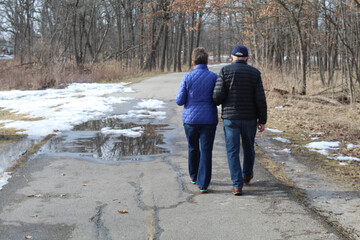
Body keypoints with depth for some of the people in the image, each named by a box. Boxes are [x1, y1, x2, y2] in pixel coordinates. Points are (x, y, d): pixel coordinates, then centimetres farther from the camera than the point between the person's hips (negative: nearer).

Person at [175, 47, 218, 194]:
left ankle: (194, 176, 38)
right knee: (206, 151, 2)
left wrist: (182, 95, 16)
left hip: (190, 119, 1)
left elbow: (179, 101, -5)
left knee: (193, 147, 21)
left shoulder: (187, 78, -8)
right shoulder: (214, 77, -5)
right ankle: (203, 184, -4)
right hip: (209, 120, -1)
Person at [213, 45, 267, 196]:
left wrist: (215, 102, 11)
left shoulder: (225, 71, -6)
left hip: (230, 118, -2)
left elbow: (218, 95, -13)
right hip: (250, 118, 2)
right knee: (248, 147, 23)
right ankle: (247, 175, 42)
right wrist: (262, 121, 1)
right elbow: (260, 99, -7)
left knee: (233, 152, 3)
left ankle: (237, 185, -4)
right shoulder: (255, 73, -2)